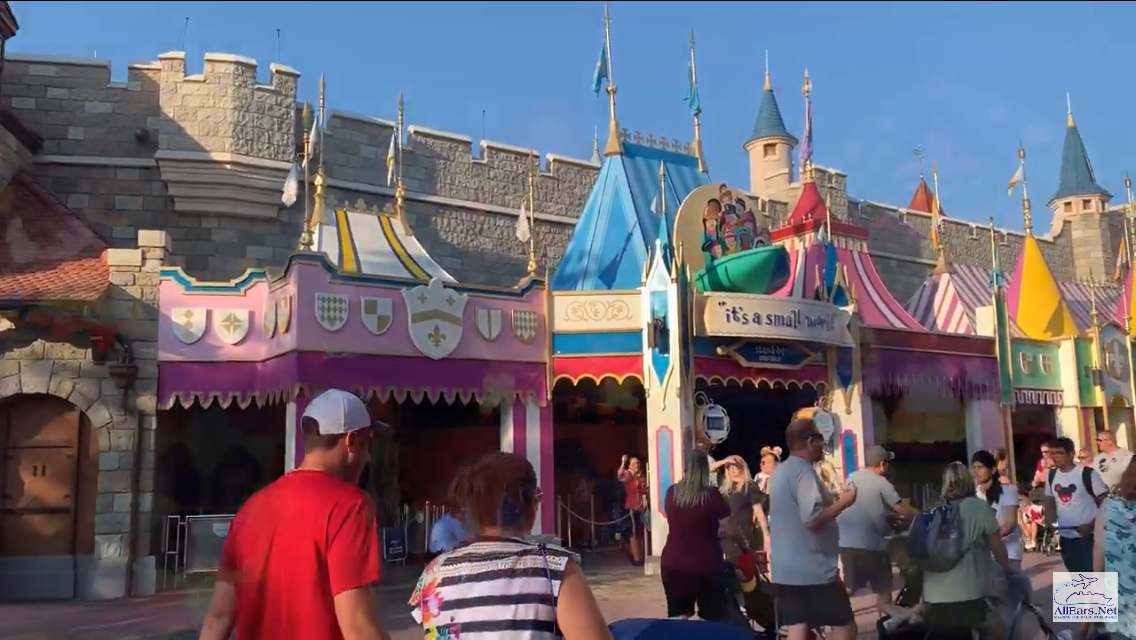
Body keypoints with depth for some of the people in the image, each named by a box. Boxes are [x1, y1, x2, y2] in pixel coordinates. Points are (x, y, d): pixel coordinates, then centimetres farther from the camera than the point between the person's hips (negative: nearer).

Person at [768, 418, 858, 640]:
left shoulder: (780, 472, 14)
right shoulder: (804, 471, -15)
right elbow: (813, 519, -25)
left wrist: (832, 499, 20)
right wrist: (843, 502, -12)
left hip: (785, 570, 9)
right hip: (814, 570, -9)